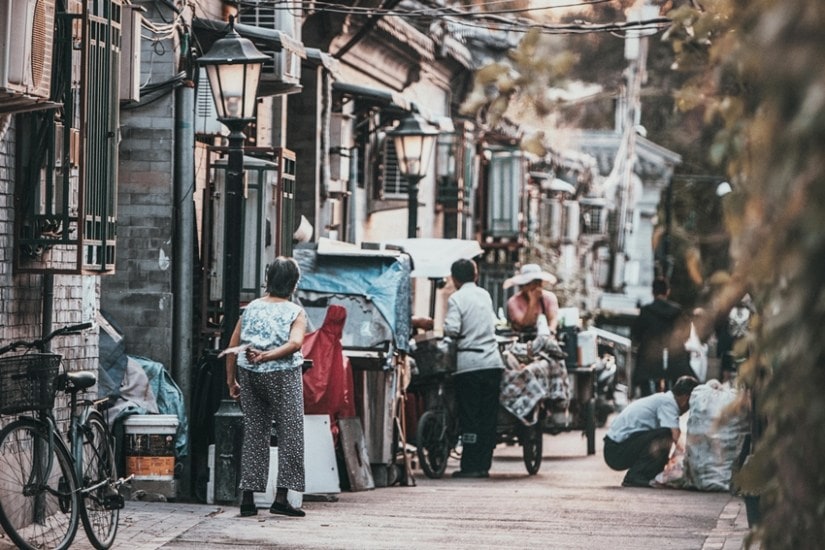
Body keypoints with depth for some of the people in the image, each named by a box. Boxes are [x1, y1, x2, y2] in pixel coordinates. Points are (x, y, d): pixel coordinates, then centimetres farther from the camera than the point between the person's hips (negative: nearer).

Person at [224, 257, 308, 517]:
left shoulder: (251, 308, 9)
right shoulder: (295, 312, -2)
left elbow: (233, 346, 7)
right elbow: (295, 343, -21)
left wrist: (231, 379, 13)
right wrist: (266, 356, -23)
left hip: (249, 375, 4)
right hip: (282, 376, -4)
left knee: (253, 433, 9)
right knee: (289, 434, 1)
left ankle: (247, 498, 7)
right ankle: (281, 497, -7)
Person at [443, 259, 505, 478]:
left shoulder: (456, 298, -6)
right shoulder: (485, 295, 12)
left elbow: (452, 329, -16)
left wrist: (444, 331, 5)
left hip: (469, 364, -5)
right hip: (493, 362, 5)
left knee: (469, 416, 0)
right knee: (488, 416, 7)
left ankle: (470, 466, -2)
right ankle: (484, 465, 8)